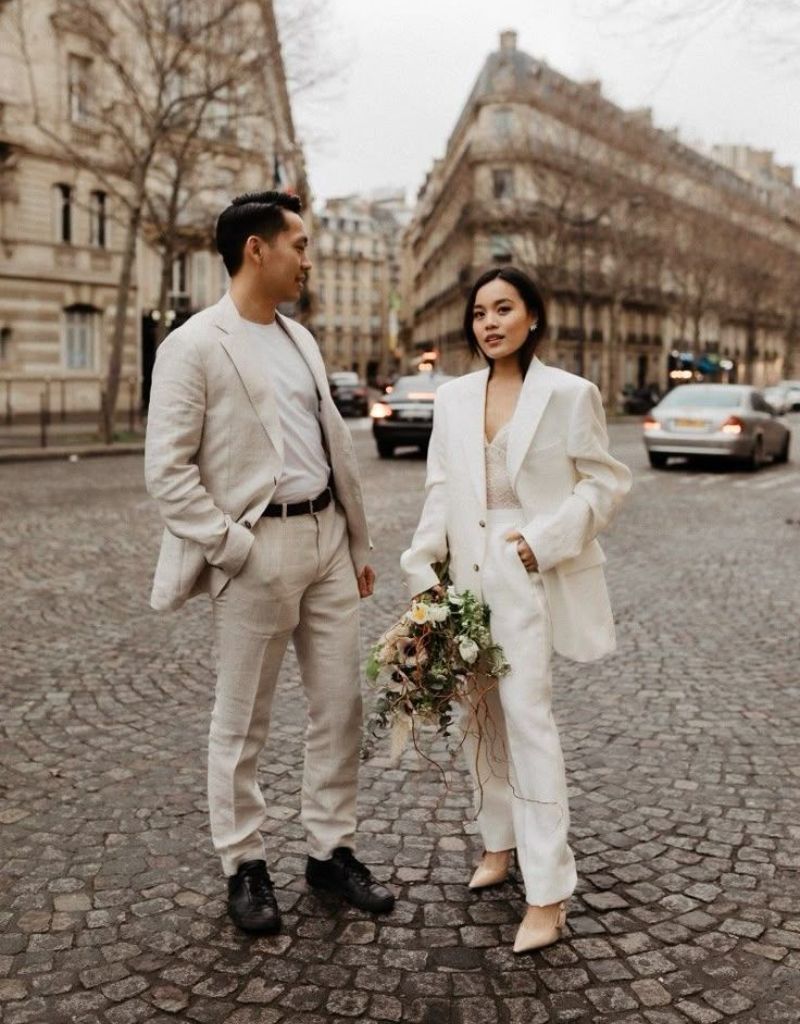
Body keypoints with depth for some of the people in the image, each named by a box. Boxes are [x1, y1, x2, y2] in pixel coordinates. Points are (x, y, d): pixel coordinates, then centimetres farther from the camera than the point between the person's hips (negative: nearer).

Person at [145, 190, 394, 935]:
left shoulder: (300, 338, 13)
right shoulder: (194, 346, -9)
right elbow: (167, 470, -13)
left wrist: (358, 543, 14)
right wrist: (232, 546, -17)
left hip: (325, 538, 7)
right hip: (258, 548, -7)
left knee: (340, 706, 10)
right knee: (241, 722, 7)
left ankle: (331, 851, 25)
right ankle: (244, 866, 23)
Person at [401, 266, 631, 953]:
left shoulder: (570, 394, -4)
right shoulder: (454, 397, 9)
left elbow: (605, 483, -2)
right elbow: (439, 492, 10)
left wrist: (545, 539, -14)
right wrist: (424, 573, 3)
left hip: (532, 578, -5)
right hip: (467, 577, 5)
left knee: (527, 716, -11)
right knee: (481, 716, 11)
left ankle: (548, 892, -4)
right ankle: (500, 841, 31)